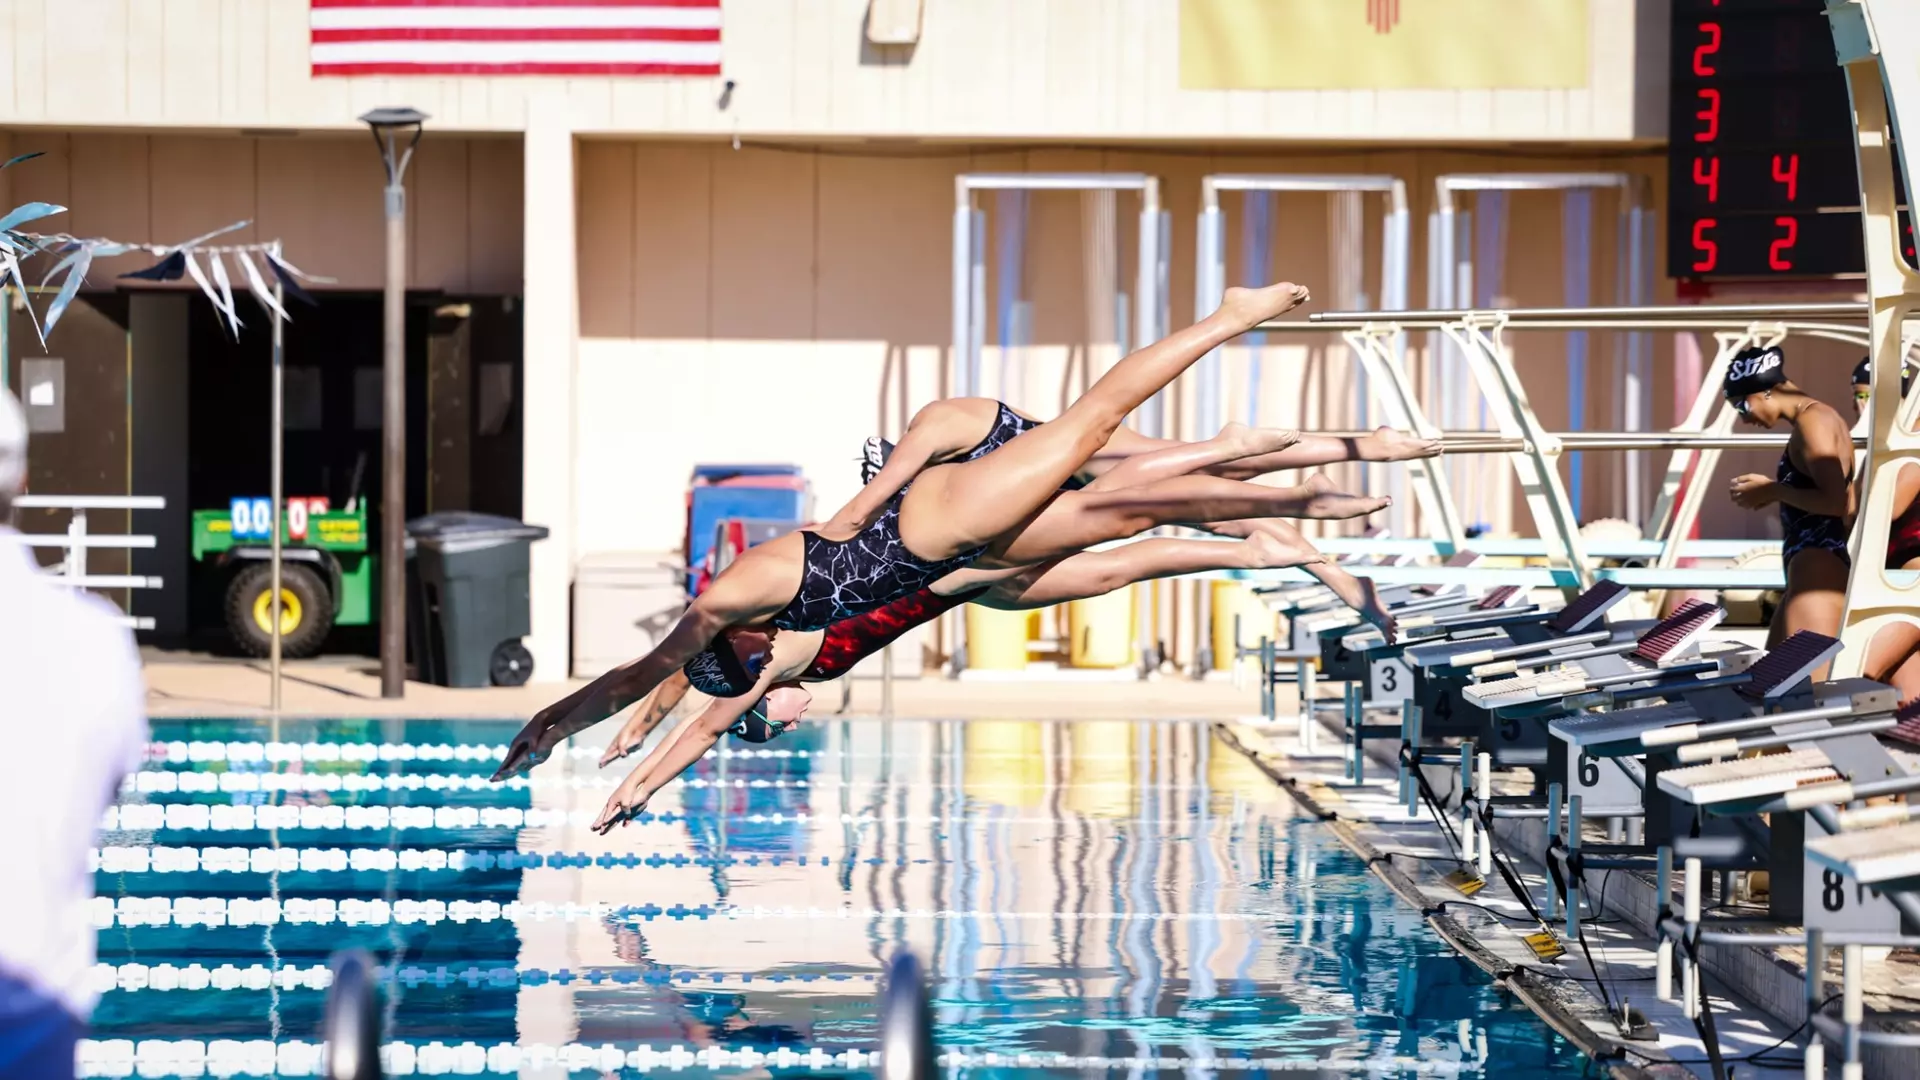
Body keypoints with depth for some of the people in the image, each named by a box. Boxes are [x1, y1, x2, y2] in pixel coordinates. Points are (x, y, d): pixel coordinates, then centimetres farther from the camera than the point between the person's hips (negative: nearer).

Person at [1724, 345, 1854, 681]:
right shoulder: (1822, 419, 20)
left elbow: (1837, 503, -21)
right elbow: (1848, 508, 24)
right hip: (1814, 567, 11)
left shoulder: (1812, 421, -11)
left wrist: (1772, 490, -10)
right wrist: (1771, 495, 16)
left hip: (1816, 565, -11)